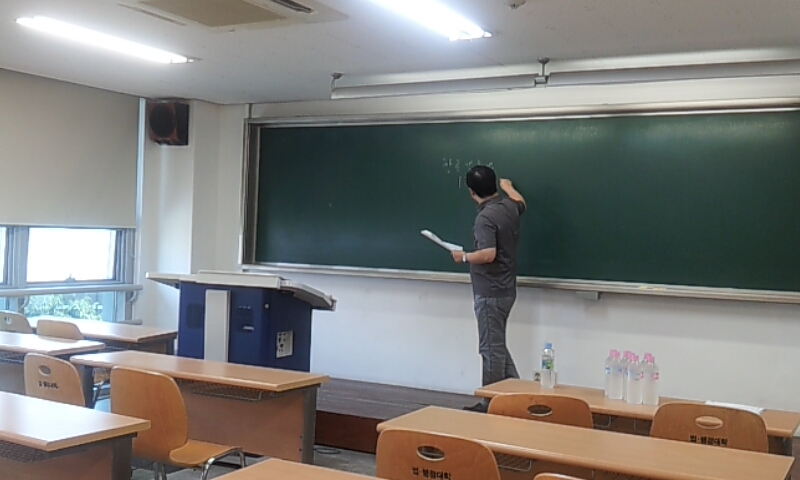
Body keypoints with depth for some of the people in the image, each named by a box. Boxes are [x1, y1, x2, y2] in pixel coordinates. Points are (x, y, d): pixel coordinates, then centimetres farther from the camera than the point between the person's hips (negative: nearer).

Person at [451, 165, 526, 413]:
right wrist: (508, 186, 50)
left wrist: (464, 257, -12)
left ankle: (491, 403, 9)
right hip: (504, 289, 9)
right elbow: (520, 202, 32)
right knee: (497, 346, 18)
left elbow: (488, 254, -30)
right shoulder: (509, 206, 7)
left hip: (490, 293, -9)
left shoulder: (485, 217, -21)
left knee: (491, 349, 0)